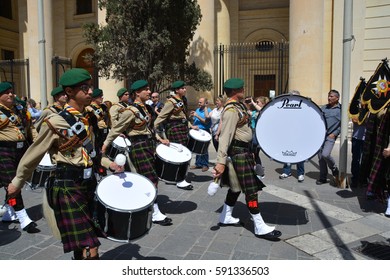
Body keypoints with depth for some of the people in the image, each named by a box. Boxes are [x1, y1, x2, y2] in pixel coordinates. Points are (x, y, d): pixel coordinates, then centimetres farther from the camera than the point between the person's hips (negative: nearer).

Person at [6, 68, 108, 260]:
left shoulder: (86, 118, 8)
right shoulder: (56, 122, -14)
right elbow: (33, 155, -4)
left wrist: (108, 164, 7)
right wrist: (17, 182, 7)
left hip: (88, 184, 8)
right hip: (68, 188, -8)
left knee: (82, 245, 21)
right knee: (90, 250, -11)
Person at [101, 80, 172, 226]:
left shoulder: (145, 107, 12)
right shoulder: (130, 111, -15)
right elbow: (116, 129, -11)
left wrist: (159, 139, 19)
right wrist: (104, 146, -9)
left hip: (149, 144, 9)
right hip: (139, 147, -9)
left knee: (153, 179, 14)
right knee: (151, 180, -9)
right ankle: (155, 214, 0)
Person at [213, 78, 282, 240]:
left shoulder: (239, 106, 11)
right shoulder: (231, 111, -20)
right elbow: (225, 137, -27)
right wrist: (221, 162, -31)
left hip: (244, 150, 10)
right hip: (238, 152, -10)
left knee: (236, 186, 17)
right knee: (251, 189, -5)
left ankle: (225, 217, 29)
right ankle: (260, 227, 3)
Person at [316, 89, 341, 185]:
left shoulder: (340, 109, -1)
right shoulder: (324, 108, 13)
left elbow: (342, 124, -3)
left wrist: (334, 134, -10)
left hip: (331, 136, -5)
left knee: (325, 154, -20)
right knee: (320, 157, 6)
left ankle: (335, 170, 8)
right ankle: (323, 177, 18)